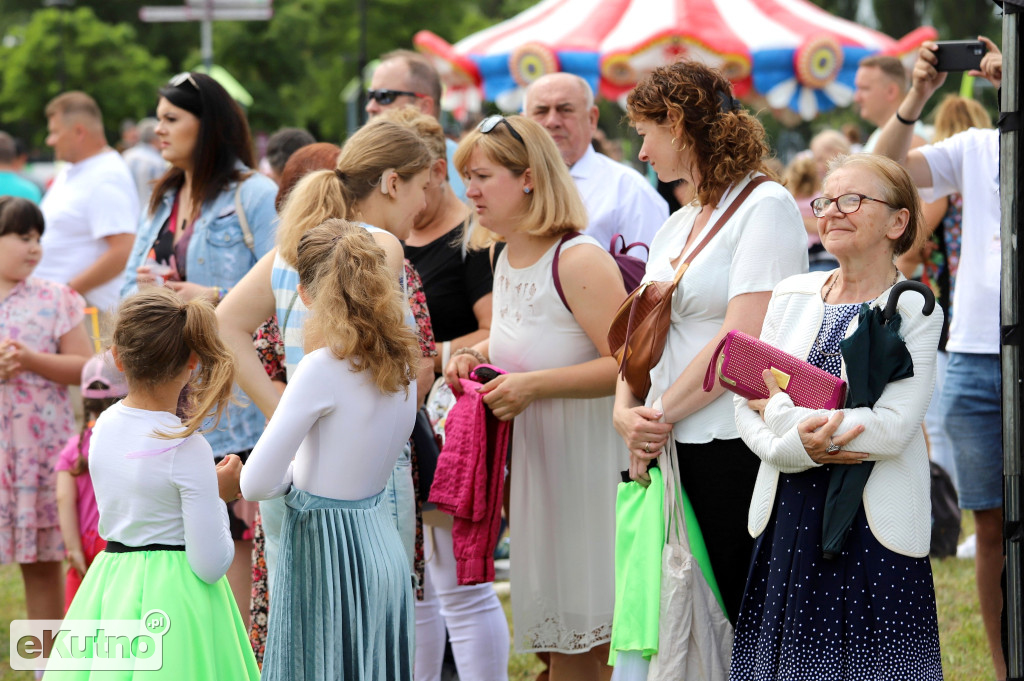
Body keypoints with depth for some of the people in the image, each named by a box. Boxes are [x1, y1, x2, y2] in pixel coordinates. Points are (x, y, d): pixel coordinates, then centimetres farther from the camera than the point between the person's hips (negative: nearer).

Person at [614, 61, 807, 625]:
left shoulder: (766, 206, -6)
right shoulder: (674, 228, 20)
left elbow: (741, 341, -15)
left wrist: (660, 416, -10)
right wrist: (625, 410, -4)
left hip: (737, 448, -7)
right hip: (673, 452, 7)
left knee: (748, 619, -7)